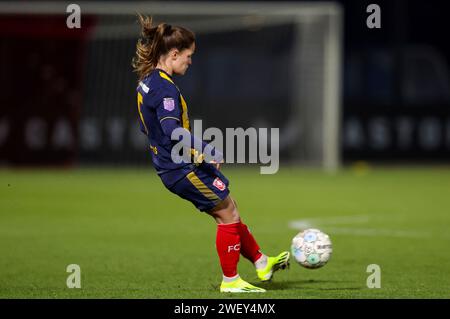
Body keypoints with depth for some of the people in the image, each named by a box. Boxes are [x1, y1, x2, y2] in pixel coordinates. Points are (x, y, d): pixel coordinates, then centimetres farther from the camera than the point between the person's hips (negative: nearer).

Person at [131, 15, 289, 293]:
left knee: (228, 212, 17)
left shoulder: (147, 82, 11)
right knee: (228, 215, 0)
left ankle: (262, 263, 25)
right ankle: (230, 280, 8)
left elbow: (147, 126, 21)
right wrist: (208, 151, -28)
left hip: (171, 164, 10)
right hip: (183, 168, -10)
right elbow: (173, 131, -31)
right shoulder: (165, 88, -21)